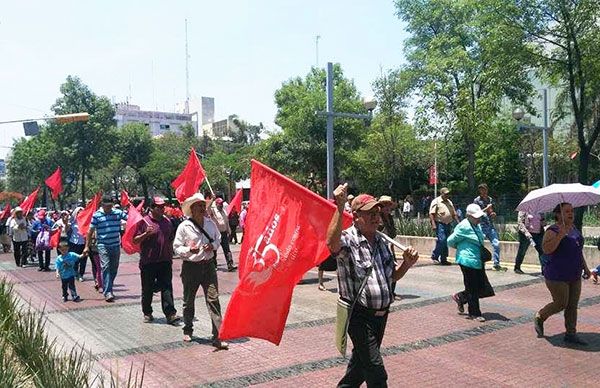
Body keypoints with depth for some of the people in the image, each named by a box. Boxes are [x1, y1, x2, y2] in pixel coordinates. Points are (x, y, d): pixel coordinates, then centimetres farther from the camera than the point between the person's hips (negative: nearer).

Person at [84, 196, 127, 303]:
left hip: (116, 245, 4)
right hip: (103, 245, -4)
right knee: (106, 267, -12)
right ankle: (107, 292, -14)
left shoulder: (117, 213, 4)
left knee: (114, 268, 11)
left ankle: (107, 288, 28)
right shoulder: (96, 215, -3)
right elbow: (90, 231, 0)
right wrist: (87, 246, -2)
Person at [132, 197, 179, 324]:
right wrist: (146, 234, -20)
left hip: (165, 261, 3)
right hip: (148, 261, -3)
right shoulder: (144, 221, -4)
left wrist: (170, 256, 19)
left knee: (167, 288, -2)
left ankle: (170, 313, -4)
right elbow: (135, 240, -4)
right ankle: (147, 313, 22)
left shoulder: (167, 221, 12)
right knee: (147, 289, 8)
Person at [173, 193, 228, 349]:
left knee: (213, 299, -7)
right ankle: (188, 330, 35)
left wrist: (213, 245, -3)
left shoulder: (211, 224, 4)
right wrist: (189, 250, -22)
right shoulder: (184, 226, -7)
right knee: (188, 301, 13)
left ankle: (218, 336, -7)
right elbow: (176, 247, -3)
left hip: (208, 265, 2)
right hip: (190, 267, -2)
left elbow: (218, 238, 19)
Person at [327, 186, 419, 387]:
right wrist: (339, 208, -49)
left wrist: (407, 263, -3)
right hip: (359, 315, -8)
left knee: (361, 362, 23)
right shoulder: (347, 240, -15)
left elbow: (393, 276, 17)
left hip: (381, 315, 8)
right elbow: (332, 243, -41)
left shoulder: (381, 242, 9)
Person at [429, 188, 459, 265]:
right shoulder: (436, 201, -3)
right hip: (440, 224, -7)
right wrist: (433, 224, -20)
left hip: (448, 224, 7)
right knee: (441, 240, -17)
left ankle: (443, 259, 13)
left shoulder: (449, 202, 19)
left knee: (446, 242, 6)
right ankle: (435, 256, -2)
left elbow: (454, 214, 23)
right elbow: (431, 214, -11)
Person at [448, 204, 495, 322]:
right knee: (472, 289, 1)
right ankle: (474, 313, 17)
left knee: (485, 289, 11)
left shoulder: (477, 226, 12)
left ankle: (460, 297, 29)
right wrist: (461, 248, 6)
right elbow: (450, 241, -11)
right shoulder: (464, 227, -17)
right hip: (468, 261, -9)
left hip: (478, 262, 9)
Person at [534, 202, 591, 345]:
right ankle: (539, 318, 21)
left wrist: (585, 267, 21)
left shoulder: (574, 229, 11)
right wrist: (561, 235, -33)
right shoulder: (553, 231, -14)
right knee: (561, 304, -3)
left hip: (575, 277, 8)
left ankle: (571, 334, 18)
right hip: (557, 277, -8)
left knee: (573, 306, 8)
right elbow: (546, 249, -29)